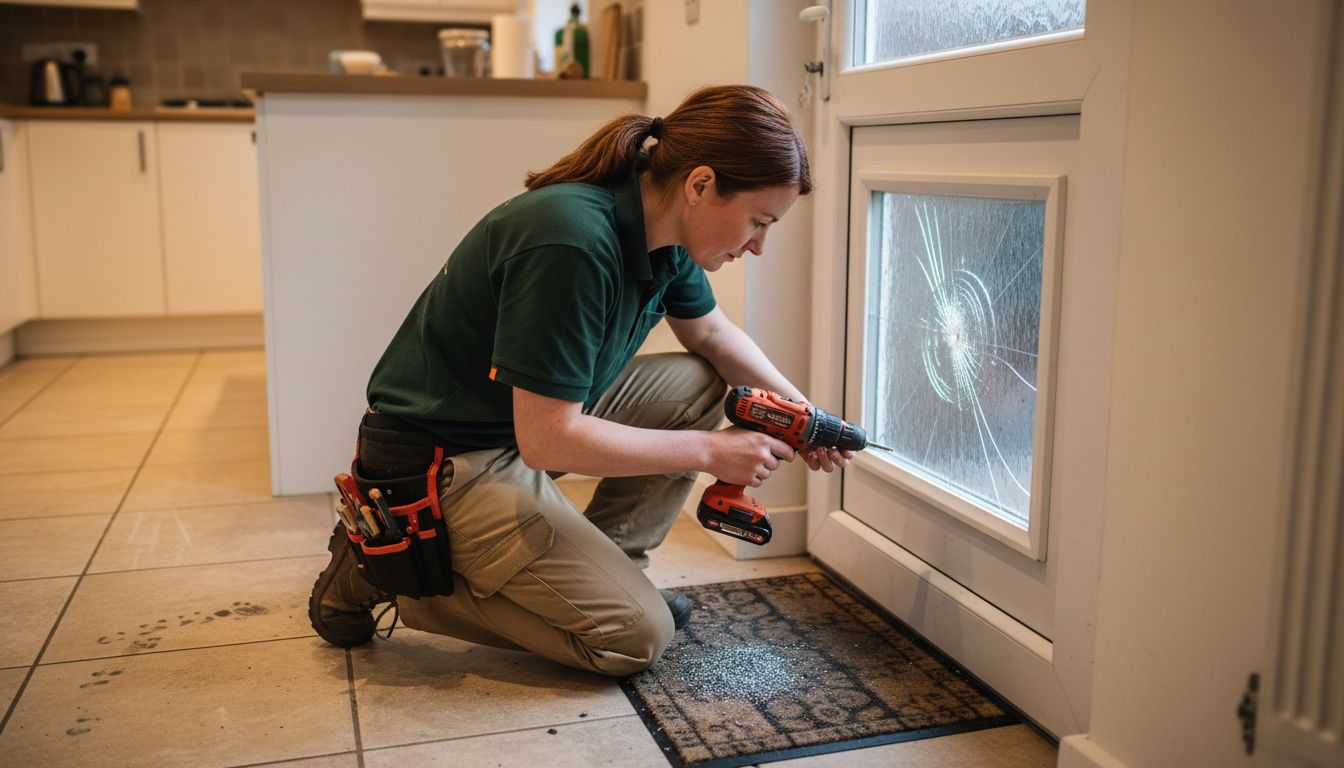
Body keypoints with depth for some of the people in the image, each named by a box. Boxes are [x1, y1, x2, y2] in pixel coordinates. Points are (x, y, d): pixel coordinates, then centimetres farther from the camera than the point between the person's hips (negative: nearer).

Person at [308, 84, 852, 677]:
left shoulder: (661, 226, -3)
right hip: (444, 460, -9)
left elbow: (712, 334, 16)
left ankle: (600, 574, 9)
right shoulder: (573, 243, -31)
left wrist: (797, 408, 0)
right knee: (638, 636, -7)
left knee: (700, 384, 4)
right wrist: (708, 451, -21)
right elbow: (546, 441, -29)